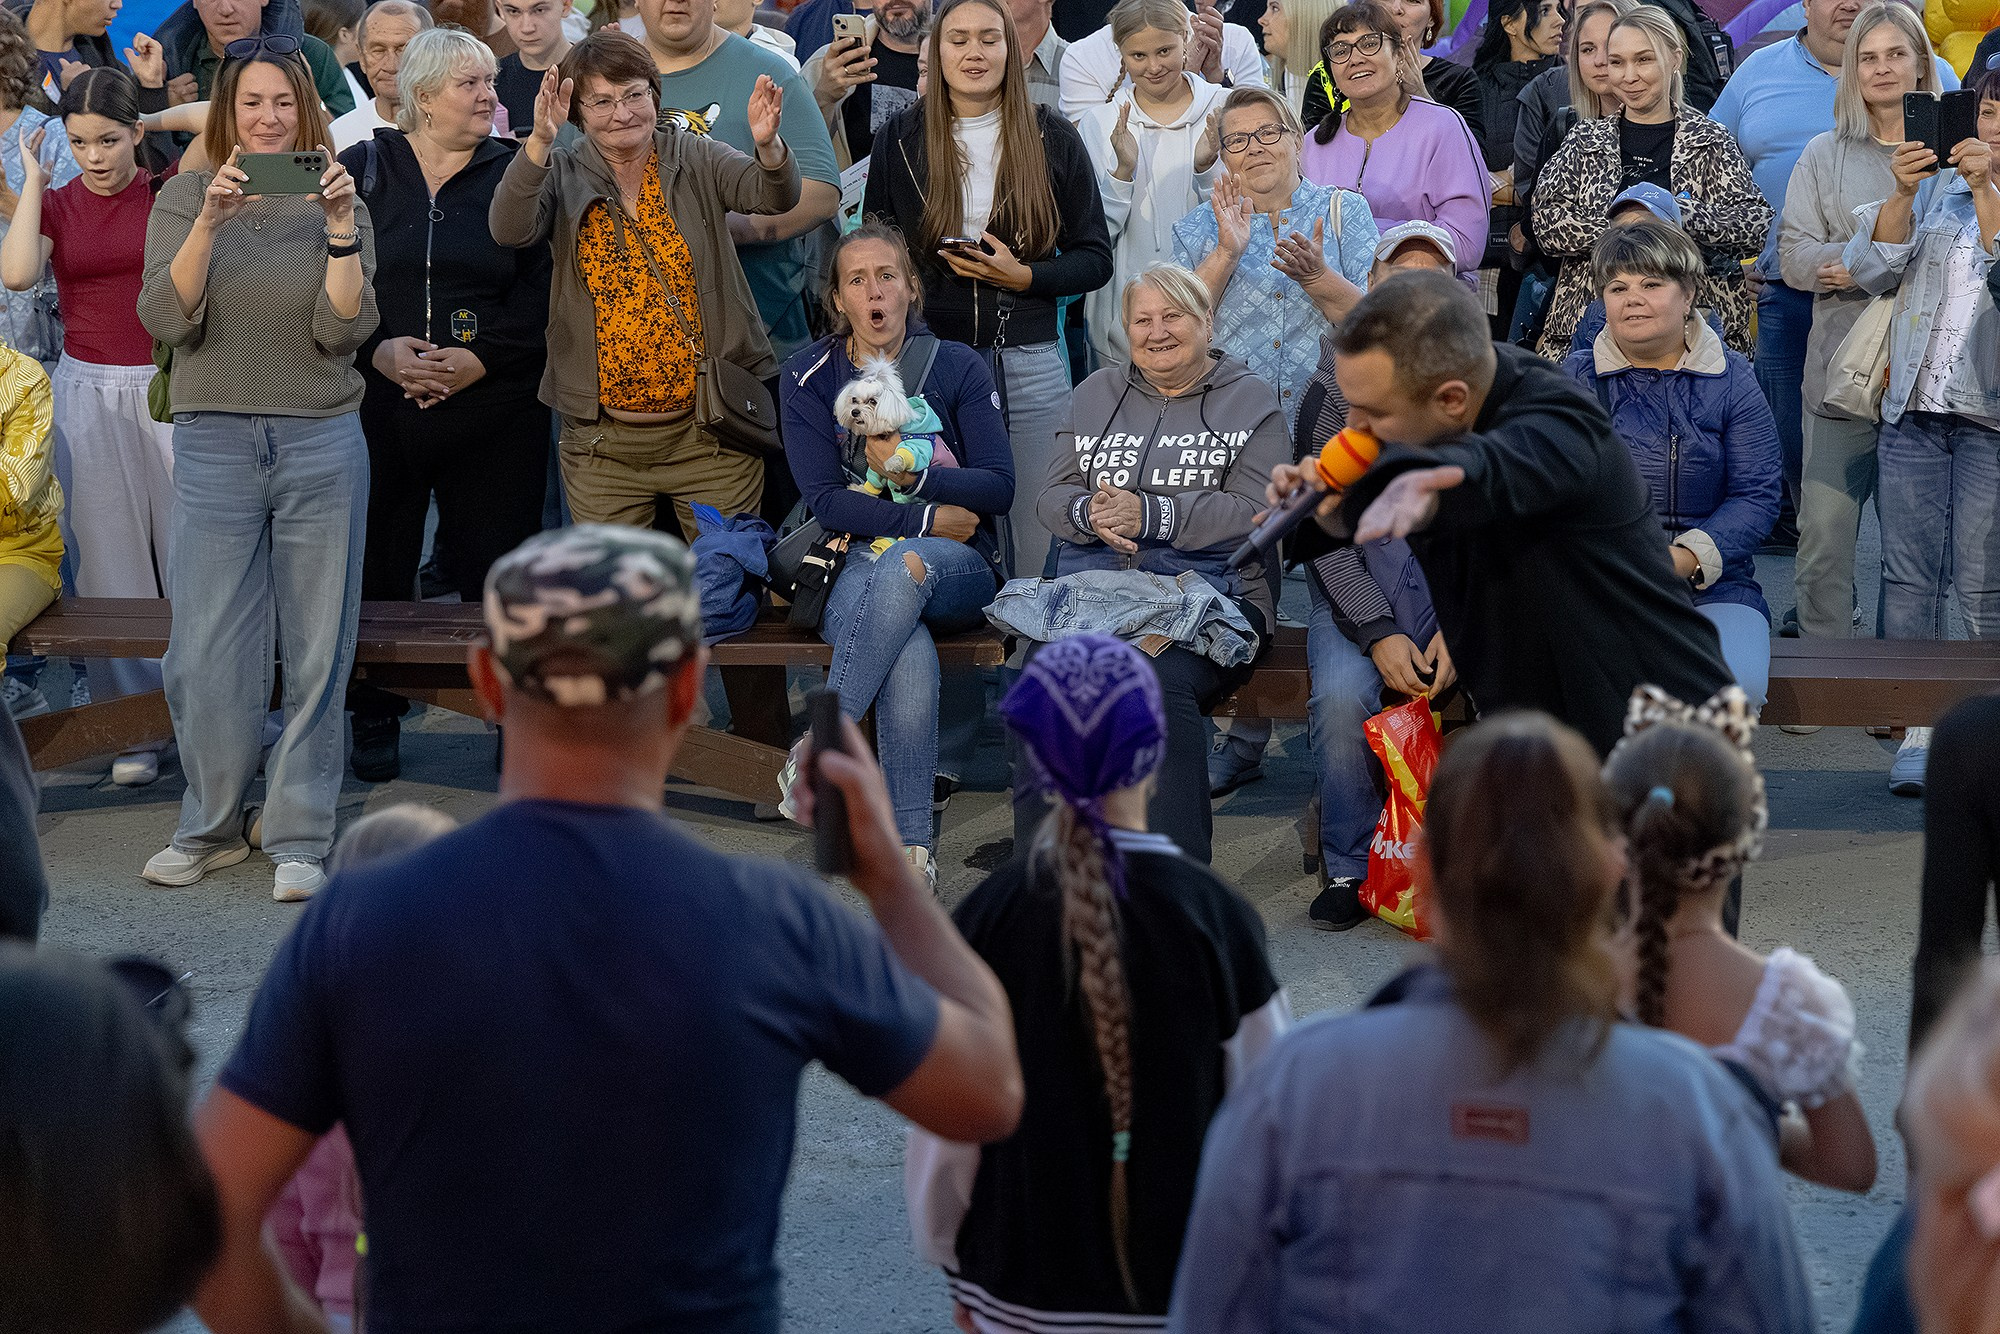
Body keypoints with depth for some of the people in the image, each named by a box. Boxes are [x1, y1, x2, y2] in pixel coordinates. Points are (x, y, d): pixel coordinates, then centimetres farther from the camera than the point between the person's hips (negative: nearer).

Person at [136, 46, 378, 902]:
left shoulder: (336, 204, 5)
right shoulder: (185, 198, 4)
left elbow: (343, 331, -7)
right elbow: (166, 319, -9)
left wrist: (340, 229, -16)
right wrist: (208, 223, -19)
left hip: (322, 444, 0)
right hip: (213, 445, 0)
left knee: (315, 652, 3)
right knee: (205, 652, 0)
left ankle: (300, 838, 12)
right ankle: (212, 827, 17)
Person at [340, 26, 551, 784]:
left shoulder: (516, 175, 5)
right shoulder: (360, 172, 6)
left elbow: (542, 291, -1)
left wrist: (483, 358, -13)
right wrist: (378, 351, -12)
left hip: (493, 404, -1)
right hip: (379, 403, 1)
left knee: (495, 566, 0)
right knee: (377, 563, 4)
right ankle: (375, 723, 17)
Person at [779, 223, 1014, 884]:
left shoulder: (957, 367, 6)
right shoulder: (808, 377, 5)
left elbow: (999, 488, 0)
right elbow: (824, 499, -4)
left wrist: (918, 474, -17)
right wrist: (929, 519, -11)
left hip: (956, 569, 1)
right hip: (852, 563, -1)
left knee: (905, 566, -39)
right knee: (910, 653, -38)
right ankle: (911, 841, -35)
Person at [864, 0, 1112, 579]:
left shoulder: (1053, 139, 5)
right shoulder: (899, 140, 7)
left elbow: (1095, 259, 6)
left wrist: (1021, 275, -11)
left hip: (1031, 364, 0)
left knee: (1040, 544, -1)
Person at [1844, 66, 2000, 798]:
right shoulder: (1937, 187, 15)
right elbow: (1871, 270, 6)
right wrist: (1902, 194, -7)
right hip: (1914, 407, 4)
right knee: (1908, 572, 0)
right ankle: (1917, 728, 4)